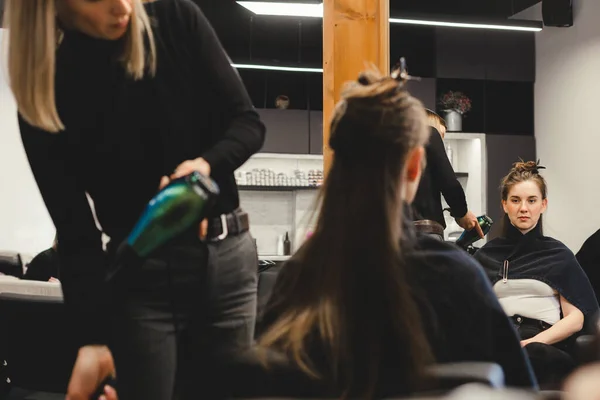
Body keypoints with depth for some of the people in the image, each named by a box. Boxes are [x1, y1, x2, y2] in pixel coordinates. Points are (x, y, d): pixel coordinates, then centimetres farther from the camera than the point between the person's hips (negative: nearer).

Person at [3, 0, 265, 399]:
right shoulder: (46, 92, -9)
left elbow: (248, 121, -1)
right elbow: (75, 233, -11)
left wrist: (206, 164, -22)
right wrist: (93, 338, -19)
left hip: (229, 257, 2)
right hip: (139, 275, -2)